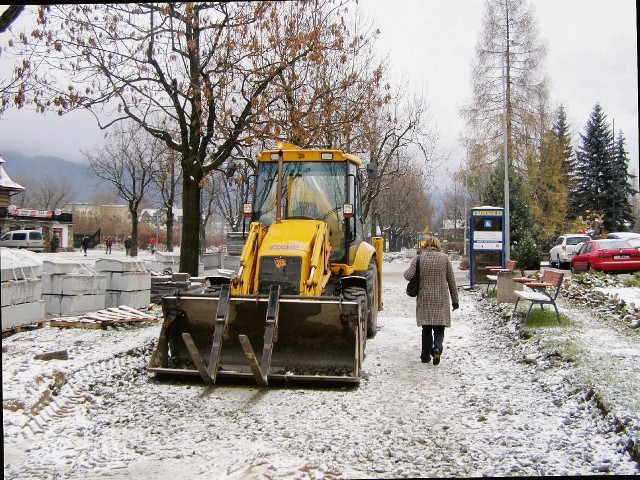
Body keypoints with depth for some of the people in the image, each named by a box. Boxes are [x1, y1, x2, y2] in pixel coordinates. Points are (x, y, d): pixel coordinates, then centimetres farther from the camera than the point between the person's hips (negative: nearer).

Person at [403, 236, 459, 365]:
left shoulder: (419, 258, -2)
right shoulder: (444, 258, 0)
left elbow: (408, 275, -12)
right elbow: (451, 280, 4)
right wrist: (455, 300, 11)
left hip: (424, 299, 0)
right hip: (441, 300, 0)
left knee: (426, 328, 12)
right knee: (439, 327, 9)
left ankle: (425, 356, 16)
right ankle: (437, 349, -15)